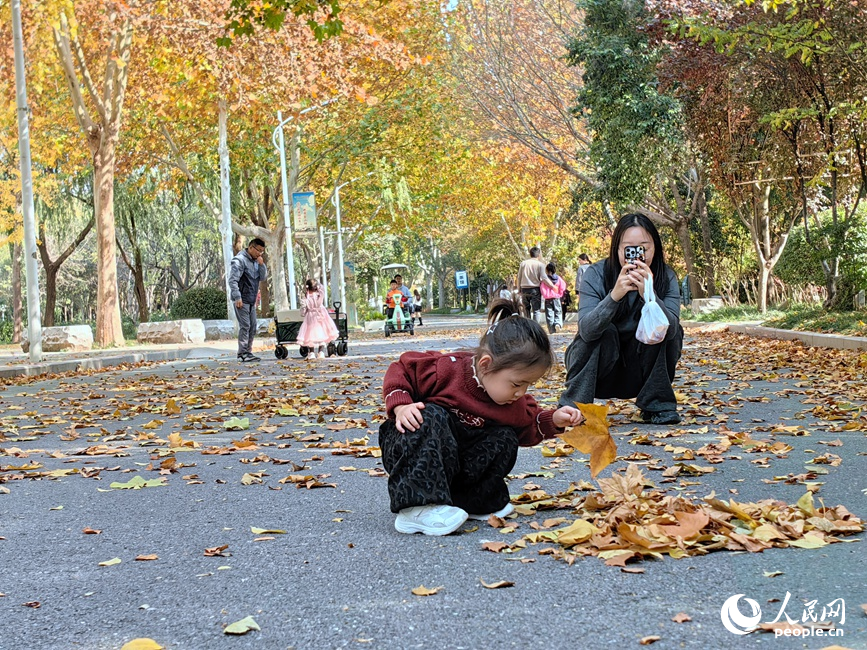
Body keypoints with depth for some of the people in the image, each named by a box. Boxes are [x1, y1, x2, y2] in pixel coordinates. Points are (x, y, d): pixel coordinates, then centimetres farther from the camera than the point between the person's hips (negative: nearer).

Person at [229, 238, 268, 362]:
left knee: (252, 327, 10)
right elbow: (232, 280, -18)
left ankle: (248, 352, 16)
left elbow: (263, 278, 13)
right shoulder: (239, 260, -12)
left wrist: (261, 264, -3)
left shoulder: (255, 261, 15)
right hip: (242, 300, -9)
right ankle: (243, 354, -9)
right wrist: (237, 297, -23)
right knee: (244, 326, -10)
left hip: (251, 301, 9)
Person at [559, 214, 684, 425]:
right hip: (598, 364, -2)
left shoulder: (666, 278, -12)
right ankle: (572, 406, -18)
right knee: (605, 332, -30)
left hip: (639, 373, 2)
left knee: (669, 332, -21)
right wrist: (614, 296, -47)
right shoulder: (596, 274, -18)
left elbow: (671, 329, -29)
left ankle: (656, 404, -9)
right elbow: (585, 330, -32)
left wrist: (649, 295, -45)